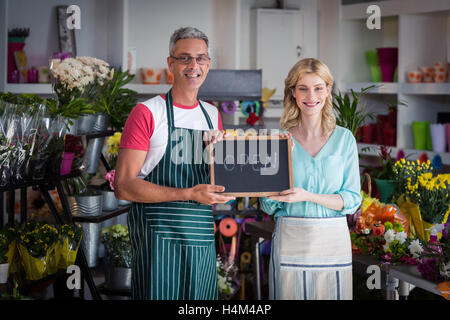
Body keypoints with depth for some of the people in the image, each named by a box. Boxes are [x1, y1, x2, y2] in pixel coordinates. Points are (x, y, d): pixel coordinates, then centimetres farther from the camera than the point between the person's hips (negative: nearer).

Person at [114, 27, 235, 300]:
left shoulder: (213, 115, 15)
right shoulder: (147, 113, -4)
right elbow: (123, 186, -12)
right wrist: (189, 194, -19)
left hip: (202, 238, 6)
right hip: (158, 236, -5)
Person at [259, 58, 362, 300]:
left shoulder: (344, 139, 3)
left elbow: (352, 200, -1)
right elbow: (268, 206, 1)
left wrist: (307, 196, -16)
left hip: (333, 241, 1)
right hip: (290, 240, -1)